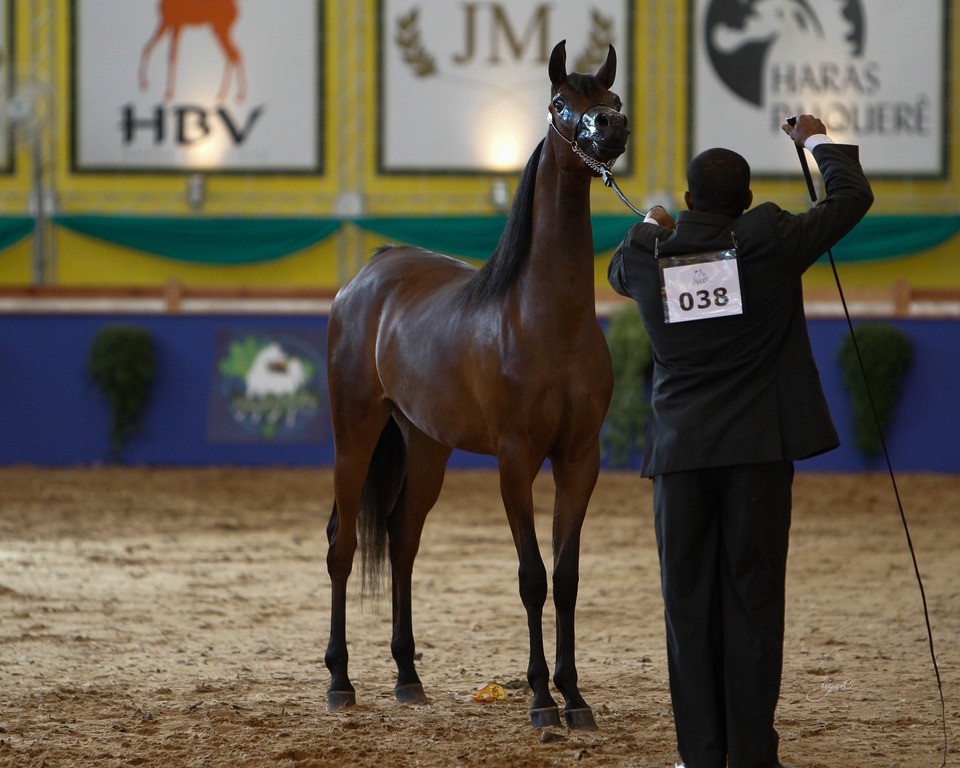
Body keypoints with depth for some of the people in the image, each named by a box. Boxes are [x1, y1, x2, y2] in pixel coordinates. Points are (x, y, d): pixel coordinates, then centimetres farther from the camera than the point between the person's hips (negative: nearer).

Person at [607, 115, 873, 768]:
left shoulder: (652, 257, 1)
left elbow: (620, 270, 26)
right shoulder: (772, 243, -7)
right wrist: (818, 142, 23)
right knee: (753, 598, 0)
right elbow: (852, 198, 6)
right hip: (759, 450, -2)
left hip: (680, 453, 2)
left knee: (689, 600, 6)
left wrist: (651, 227, 46)